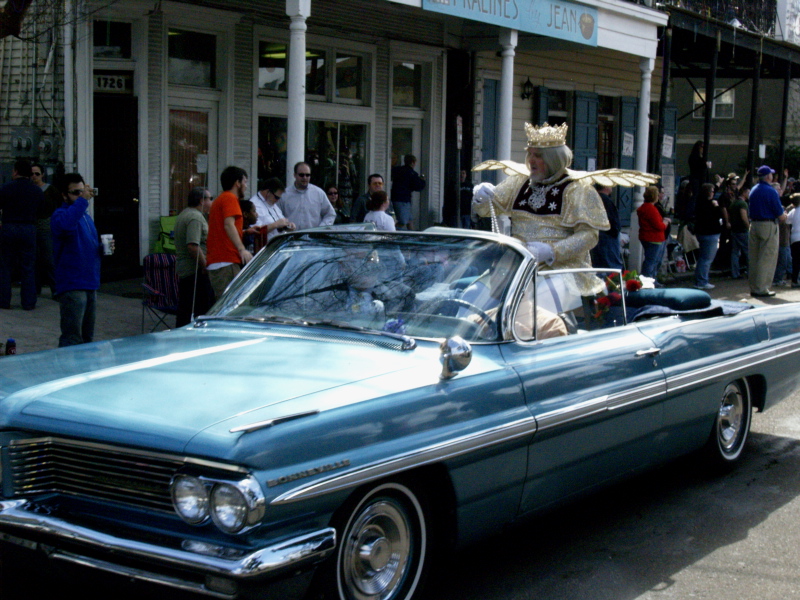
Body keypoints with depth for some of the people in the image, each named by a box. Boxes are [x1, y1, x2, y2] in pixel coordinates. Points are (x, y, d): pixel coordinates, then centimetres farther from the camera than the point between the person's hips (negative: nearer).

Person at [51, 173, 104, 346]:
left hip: (90, 284, 9)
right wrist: (82, 200, -36)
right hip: (72, 285, -9)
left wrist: (103, 248, 9)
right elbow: (65, 224, -37)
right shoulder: (61, 214, -10)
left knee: (87, 338, 15)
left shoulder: (85, 215, 17)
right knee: (72, 339, -12)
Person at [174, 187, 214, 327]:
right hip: (195, 272, -11)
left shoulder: (184, 214, 18)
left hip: (182, 271, 11)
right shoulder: (196, 217, -16)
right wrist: (205, 266, -19)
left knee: (184, 310, 14)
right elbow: (193, 246, -25)